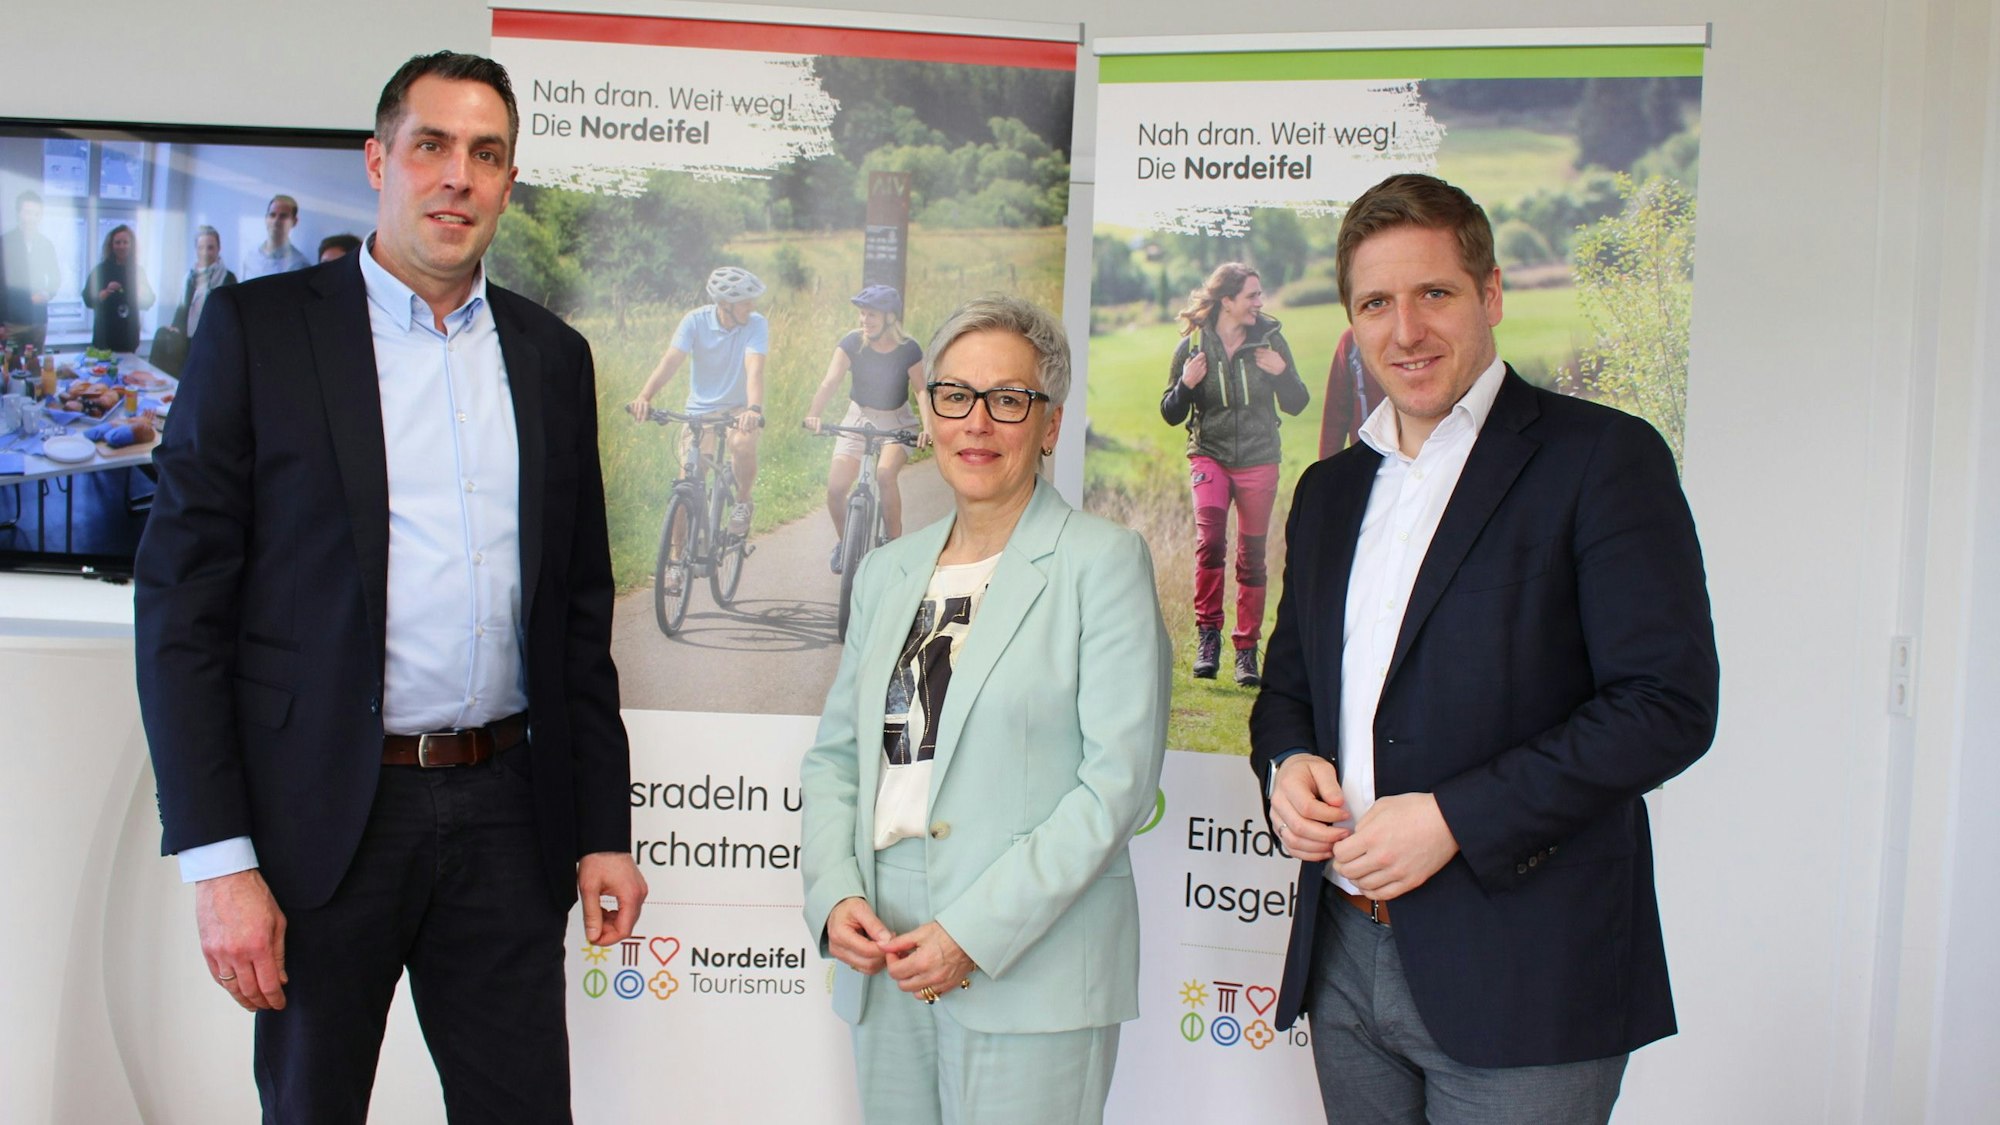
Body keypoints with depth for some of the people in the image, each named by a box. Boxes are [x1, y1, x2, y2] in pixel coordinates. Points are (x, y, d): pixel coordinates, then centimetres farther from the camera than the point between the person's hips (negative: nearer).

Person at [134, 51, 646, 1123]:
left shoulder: (553, 355, 10)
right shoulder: (258, 328, -1)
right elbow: (181, 601, -5)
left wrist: (603, 829, 8)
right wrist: (217, 859, -11)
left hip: (504, 811, 3)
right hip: (324, 812, -2)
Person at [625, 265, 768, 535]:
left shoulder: (756, 324, -15)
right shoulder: (696, 321, -13)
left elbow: (754, 369, -30)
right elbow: (671, 361, -23)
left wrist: (754, 409, -48)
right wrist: (644, 396, -40)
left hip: (738, 408, -1)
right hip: (700, 408, 1)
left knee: (742, 444, -34)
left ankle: (743, 503, -5)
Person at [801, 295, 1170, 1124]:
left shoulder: (1104, 561, -5)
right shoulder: (887, 571, 12)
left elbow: (1120, 776, -11)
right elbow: (834, 753, 14)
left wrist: (978, 932, -15)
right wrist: (832, 894, -3)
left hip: (1034, 961, -5)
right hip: (886, 955, 5)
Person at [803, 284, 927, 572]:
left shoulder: (908, 350, -13)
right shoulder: (852, 343, -13)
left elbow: (921, 390, -15)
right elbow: (830, 382, -21)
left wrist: (928, 423, -34)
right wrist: (813, 414, -37)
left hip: (896, 421, -2)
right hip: (858, 418, 2)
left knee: (885, 473, -31)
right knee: (835, 486, -11)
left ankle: (894, 542, -12)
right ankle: (843, 541, 18)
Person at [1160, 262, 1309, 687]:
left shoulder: (1269, 339, 0)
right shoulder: (1193, 346, -3)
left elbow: (1296, 404, 4)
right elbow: (1171, 414, 3)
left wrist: (1282, 373, -14)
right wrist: (1186, 385, -17)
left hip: (1259, 460, 1)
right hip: (1209, 455, -1)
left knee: (1252, 556, 4)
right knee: (1210, 538, -23)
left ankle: (1246, 648, 15)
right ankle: (1208, 631, -9)